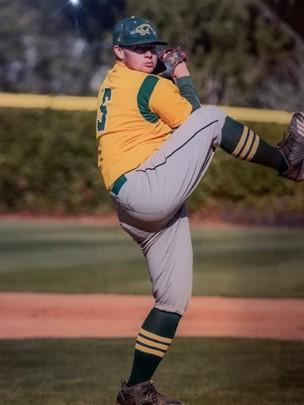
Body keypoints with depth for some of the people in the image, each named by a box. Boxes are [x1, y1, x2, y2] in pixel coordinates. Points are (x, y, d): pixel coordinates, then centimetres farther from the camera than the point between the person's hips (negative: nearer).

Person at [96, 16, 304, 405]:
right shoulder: (150, 85, -6)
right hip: (146, 187, -10)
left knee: (173, 298, 11)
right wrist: (182, 75, 10)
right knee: (213, 119, -17)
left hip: (136, 211, 10)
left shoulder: (113, 82, 20)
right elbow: (194, 118, 0)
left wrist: (167, 71, 14)